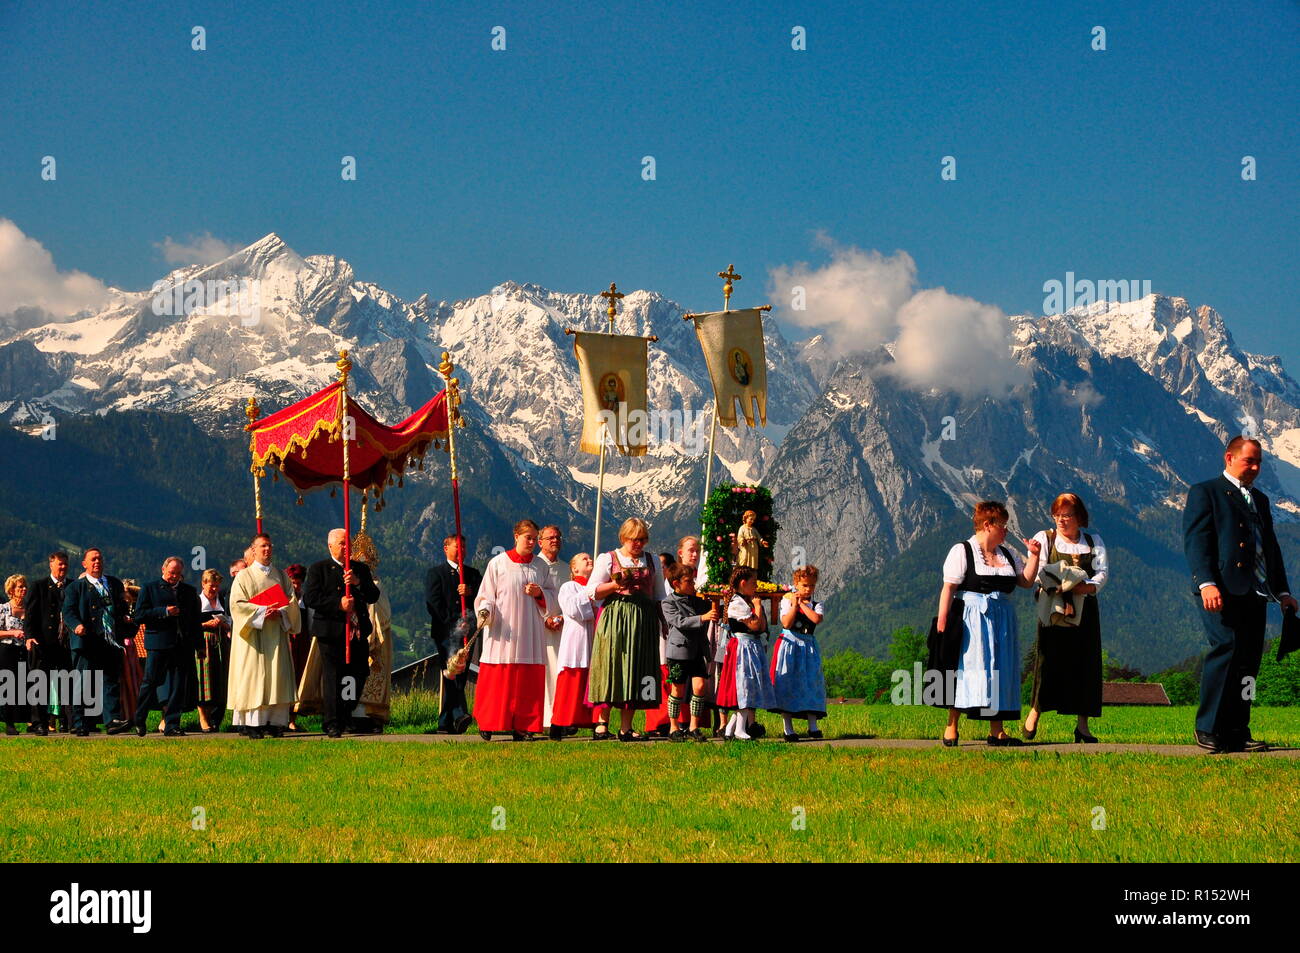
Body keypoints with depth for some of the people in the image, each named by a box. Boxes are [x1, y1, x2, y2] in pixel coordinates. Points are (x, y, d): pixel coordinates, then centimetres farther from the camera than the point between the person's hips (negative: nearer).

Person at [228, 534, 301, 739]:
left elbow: (292, 601, 9)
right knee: (253, 677, -8)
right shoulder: (244, 576, 3)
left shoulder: (281, 575, 14)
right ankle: (252, 724, -9)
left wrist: (280, 612, -11)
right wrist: (262, 611, -17)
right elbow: (237, 604, -6)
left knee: (277, 676, -2)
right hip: (253, 634, -3)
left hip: (276, 633, 3)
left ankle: (275, 722, 0)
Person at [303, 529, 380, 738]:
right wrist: (338, 604, -16)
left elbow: (374, 596, 7)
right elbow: (309, 599, -8)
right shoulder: (318, 569, 3)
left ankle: (346, 716, 25)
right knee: (332, 678, -3)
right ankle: (332, 725, 1)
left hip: (357, 632, 4)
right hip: (331, 632, -4)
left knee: (359, 674, 5)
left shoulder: (361, 569, 16)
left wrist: (358, 582, -10)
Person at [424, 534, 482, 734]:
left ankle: (446, 722, 9)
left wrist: (470, 592, -9)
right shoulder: (434, 573, 7)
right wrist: (452, 623, -12)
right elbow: (433, 603, -3)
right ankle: (459, 714, -32)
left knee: (459, 677, 4)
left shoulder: (473, 574, 21)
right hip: (446, 632, -5)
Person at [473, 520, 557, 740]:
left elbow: (553, 598, 15)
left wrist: (540, 593, -5)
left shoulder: (540, 566, 12)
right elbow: (486, 594, 3)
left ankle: (521, 726, 1)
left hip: (530, 631, 3)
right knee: (497, 679, -4)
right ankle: (487, 724, 5)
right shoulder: (498, 563, 3)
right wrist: (485, 611, -16)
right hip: (502, 631, -3)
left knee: (529, 680, -2)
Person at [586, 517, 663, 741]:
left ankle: (626, 727, 1)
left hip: (644, 621, 3)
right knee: (611, 667, -8)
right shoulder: (608, 559, 7)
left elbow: (659, 595, 22)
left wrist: (664, 621, 13)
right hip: (614, 620, -3)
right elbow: (592, 591, 0)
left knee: (636, 670, -1)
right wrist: (616, 584, -14)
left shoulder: (651, 561, 18)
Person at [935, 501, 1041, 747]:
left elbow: (1027, 581, 17)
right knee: (967, 669, -9)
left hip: (1002, 621, 7)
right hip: (971, 621, -6)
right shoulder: (962, 551, -4)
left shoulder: (1008, 555, 17)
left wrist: (1034, 555, 6)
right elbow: (948, 588, -9)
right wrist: (942, 622, -16)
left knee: (999, 671, 5)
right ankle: (951, 729, -3)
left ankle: (996, 731, 9)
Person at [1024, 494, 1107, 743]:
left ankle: (1082, 724, 1)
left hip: (1084, 608, 2)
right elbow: (1036, 571, -5)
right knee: (1049, 659, -11)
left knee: (1085, 664, -2)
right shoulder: (1044, 538, 9)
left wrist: (1086, 586, -21)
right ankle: (1034, 713, 0)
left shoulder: (1094, 542, 14)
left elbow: (1103, 572, 1)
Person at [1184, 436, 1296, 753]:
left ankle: (1236, 733, 4)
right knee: (1227, 647, -20)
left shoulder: (1260, 500, 27)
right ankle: (1208, 728, -14)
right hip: (1223, 592, -7)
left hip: (1255, 593, 7)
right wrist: (1206, 584, -19)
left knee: (1248, 661, 1)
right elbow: (1196, 541, -7)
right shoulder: (1205, 493, 4)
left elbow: (1271, 546, 28)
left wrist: (1282, 591, 19)